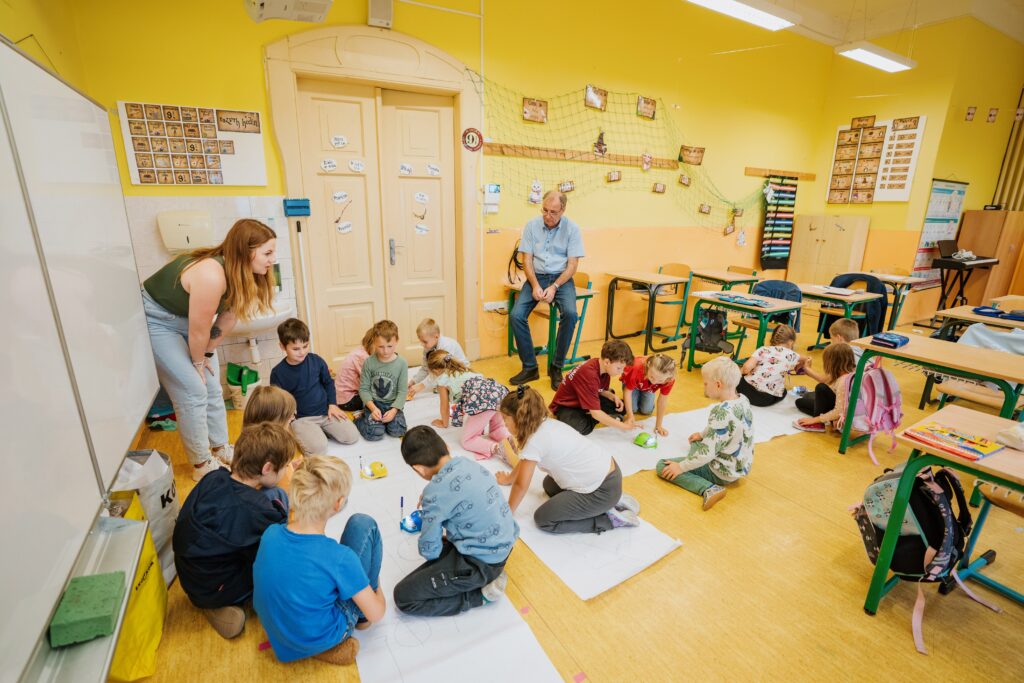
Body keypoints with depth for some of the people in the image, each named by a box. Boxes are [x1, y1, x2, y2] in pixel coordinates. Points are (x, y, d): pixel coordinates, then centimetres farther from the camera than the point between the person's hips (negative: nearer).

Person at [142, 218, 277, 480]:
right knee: (193, 392, -7)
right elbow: (198, 330, -26)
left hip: (185, 319, 8)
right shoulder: (211, 275, -38)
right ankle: (202, 465, 8)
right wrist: (198, 362, -10)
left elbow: (227, 319, -3)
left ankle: (221, 449, 26)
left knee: (213, 388, 10)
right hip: (156, 319, -8)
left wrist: (207, 355, 1)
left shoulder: (240, 274, -13)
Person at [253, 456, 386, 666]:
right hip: (322, 640, -5)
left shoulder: (270, 534, -17)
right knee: (362, 525, -6)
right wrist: (377, 590, 5)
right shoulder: (340, 558, -31)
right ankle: (360, 616, 14)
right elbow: (376, 614, -17)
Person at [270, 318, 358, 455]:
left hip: (325, 412, 3)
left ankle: (321, 429, 14)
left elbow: (328, 383, 10)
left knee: (352, 436, -7)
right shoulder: (278, 372, -10)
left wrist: (332, 404, 2)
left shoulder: (316, 361, -4)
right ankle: (298, 433, 5)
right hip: (300, 418, -3)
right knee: (317, 448, -26)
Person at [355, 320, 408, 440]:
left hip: (392, 404, 1)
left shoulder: (402, 363, -8)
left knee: (398, 431, -19)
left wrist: (394, 410, -19)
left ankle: (384, 420, 12)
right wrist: (373, 408, -19)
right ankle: (359, 418, 11)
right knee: (375, 434, -20)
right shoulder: (369, 362, -8)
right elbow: (364, 388, -6)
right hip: (373, 403, -1)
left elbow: (402, 391, -7)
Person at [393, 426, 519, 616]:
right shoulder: (467, 463, -2)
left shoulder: (436, 491, -23)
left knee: (402, 596, -1)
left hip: (481, 562, -8)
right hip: (504, 543, 8)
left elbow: (429, 551, -9)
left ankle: (481, 593, -1)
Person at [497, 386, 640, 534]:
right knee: (549, 485, 25)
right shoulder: (546, 425, 6)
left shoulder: (535, 441, -20)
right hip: (606, 471, 9)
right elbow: (524, 460, 23)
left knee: (543, 519, -3)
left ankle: (610, 518, -1)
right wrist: (508, 479, 33)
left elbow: (521, 485, -12)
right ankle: (613, 501, 17)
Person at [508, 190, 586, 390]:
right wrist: (535, 285, -18)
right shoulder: (531, 225, 0)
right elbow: (527, 260, -2)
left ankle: (556, 367, -12)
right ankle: (530, 368, -5)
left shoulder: (572, 229, -4)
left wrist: (554, 287, -20)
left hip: (561, 278, -1)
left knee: (570, 314, -30)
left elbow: (572, 265, -7)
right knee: (516, 315, -21)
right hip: (536, 277, 2)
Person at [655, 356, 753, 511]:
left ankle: (709, 488, -17)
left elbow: (707, 453, -29)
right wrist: (702, 434, 25)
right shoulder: (743, 400, -5)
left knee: (662, 466, -7)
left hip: (722, 472, -9)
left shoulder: (721, 412, -31)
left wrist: (681, 466, -18)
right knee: (696, 443, 33)